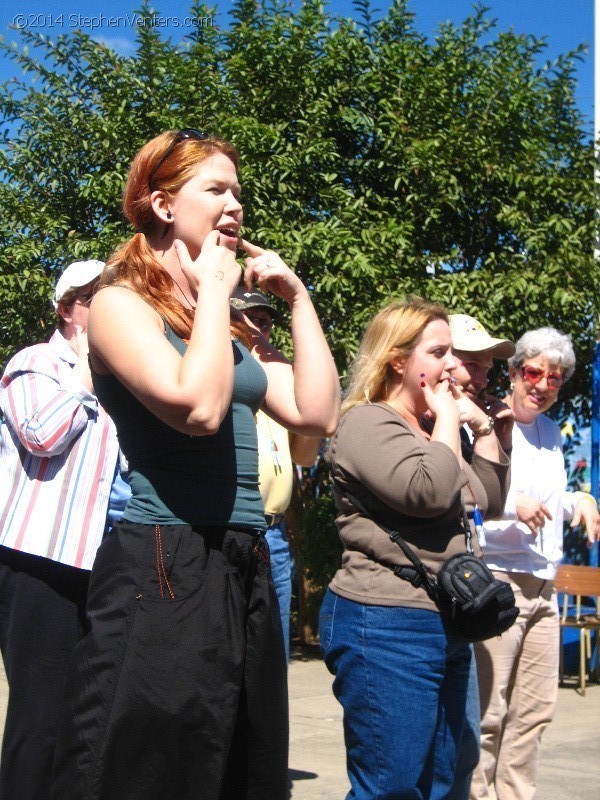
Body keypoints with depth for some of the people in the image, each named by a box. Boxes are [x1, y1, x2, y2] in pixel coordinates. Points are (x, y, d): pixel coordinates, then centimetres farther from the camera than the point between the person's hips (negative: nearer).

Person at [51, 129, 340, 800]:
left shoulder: (229, 327, 18)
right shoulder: (121, 304, -4)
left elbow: (317, 413, 7)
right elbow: (198, 407, -21)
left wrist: (297, 300, 10)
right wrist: (213, 290, -9)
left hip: (246, 570, 8)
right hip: (162, 568, -8)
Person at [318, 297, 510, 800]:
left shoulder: (430, 431, 19)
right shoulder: (367, 422, -10)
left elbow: (491, 500, 25)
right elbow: (430, 492, -24)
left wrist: (483, 427, 13)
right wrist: (447, 418, -9)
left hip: (445, 627, 10)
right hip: (387, 627, -10)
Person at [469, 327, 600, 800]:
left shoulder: (551, 432, 18)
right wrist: (511, 503, -25)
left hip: (543, 586, 8)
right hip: (496, 581, -8)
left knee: (535, 708, 11)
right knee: (486, 712, -7)